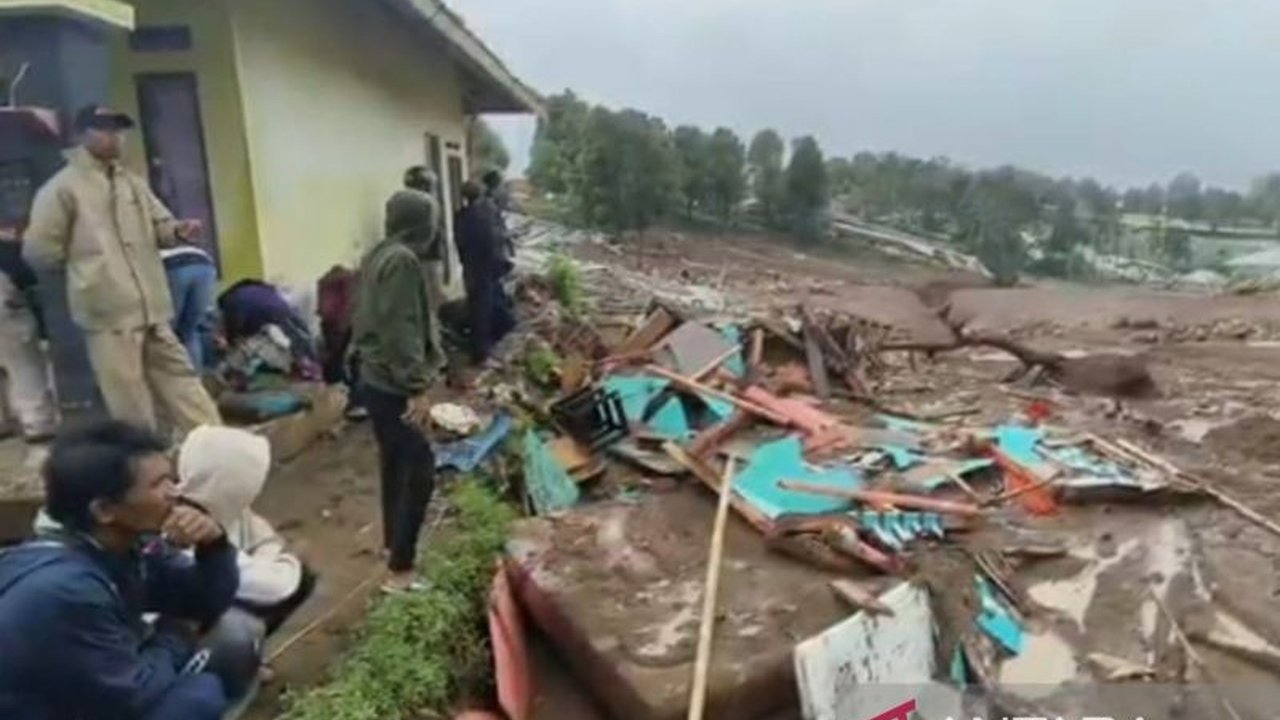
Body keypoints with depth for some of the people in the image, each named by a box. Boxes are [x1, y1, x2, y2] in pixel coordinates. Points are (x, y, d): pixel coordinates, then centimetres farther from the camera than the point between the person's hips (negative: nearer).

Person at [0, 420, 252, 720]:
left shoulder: (127, 542, -6)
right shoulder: (65, 590, -32)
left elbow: (206, 606, 1)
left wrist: (213, 545, -18)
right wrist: (174, 636, -8)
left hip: (97, 694, 8)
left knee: (232, 646, -2)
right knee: (203, 694, -22)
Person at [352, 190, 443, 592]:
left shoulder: (377, 255, 12)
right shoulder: (403, 260, -18)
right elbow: (401, 329, -24)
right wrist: (417, 388, -24)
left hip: (374, 378, 10)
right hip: (393, 385, -10)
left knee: (395, 463, 21)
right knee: (420, 473, -7)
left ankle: (392, 542, 36)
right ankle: (400, 571, -5)